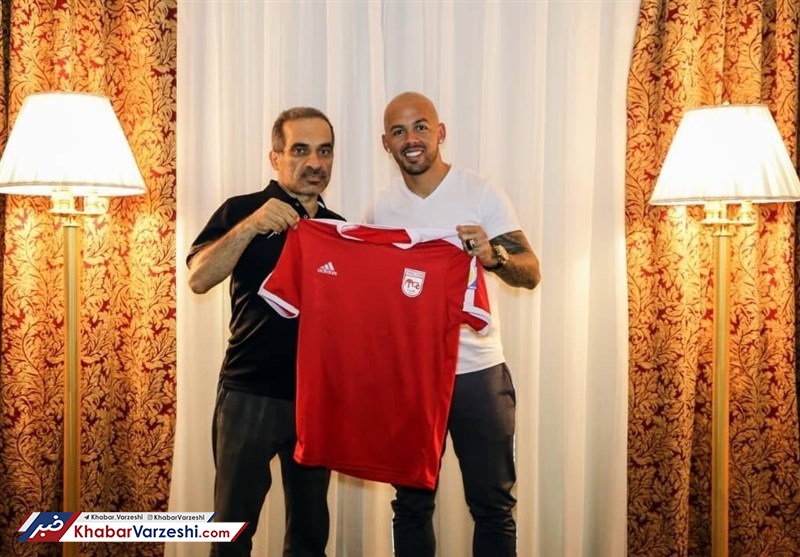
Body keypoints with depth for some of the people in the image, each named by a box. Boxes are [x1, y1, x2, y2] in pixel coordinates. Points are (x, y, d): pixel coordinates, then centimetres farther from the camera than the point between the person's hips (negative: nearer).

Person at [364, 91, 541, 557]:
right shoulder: (380, 207, 5)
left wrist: (494, 255, -30)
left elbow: (531, 274, -10)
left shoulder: (482, 195, -5)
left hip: (478, 373, -3)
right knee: (411, 503, 13)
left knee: (492, 504, 4)